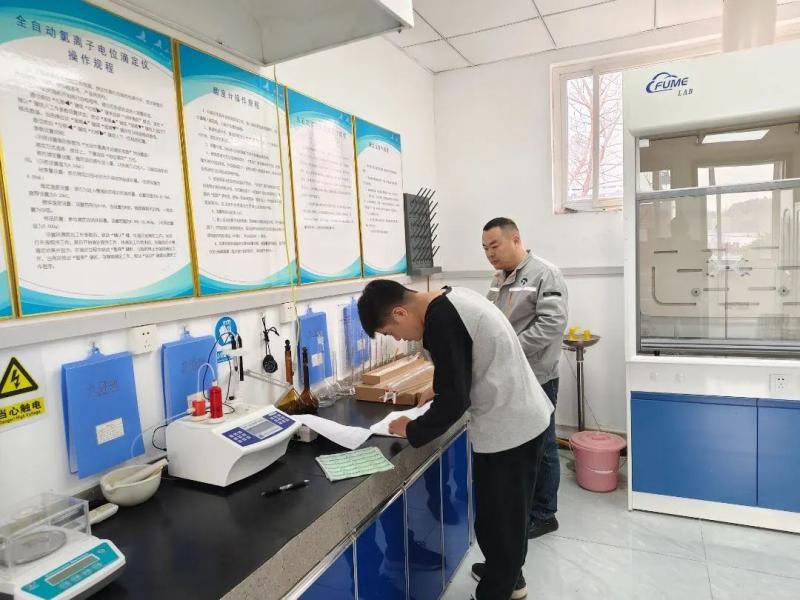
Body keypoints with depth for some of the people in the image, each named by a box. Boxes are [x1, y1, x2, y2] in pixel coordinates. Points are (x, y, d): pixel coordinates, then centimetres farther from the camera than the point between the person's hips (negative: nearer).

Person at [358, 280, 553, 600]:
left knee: (496, 517, 8)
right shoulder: (454, 299, 7)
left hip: (507, 428, -10)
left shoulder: (440, 320, -23)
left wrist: (412, 431, -8)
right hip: (526, 416, 10)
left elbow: (454, 401, -22)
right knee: (509, 510, 25)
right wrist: (440, 395, 15)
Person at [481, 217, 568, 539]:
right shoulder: (499, 279, 12)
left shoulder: (545, 274, -13)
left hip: (536, 378, -7)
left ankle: (543, 515, 23)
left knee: (539, 447, 7)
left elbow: (551, 323, -22)